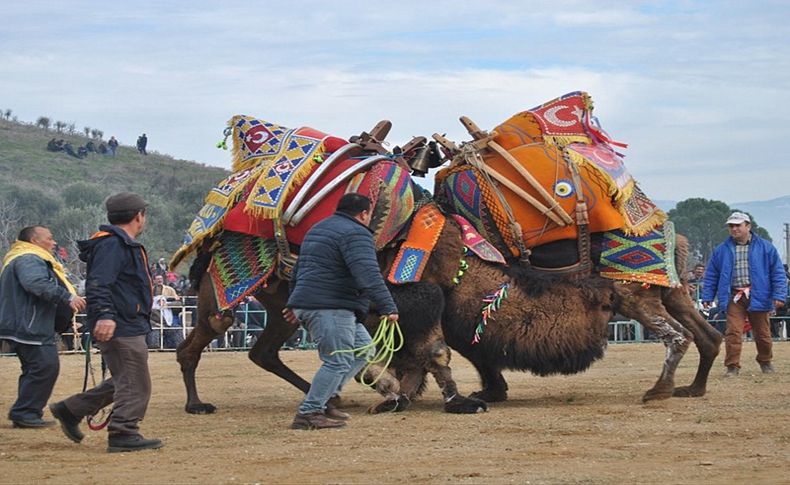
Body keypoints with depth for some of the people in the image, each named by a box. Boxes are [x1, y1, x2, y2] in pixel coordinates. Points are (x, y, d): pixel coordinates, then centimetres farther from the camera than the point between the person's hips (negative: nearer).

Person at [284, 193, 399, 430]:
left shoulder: (317, 230, 24)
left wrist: (294, 303, 40)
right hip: (330, 308, -10)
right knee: (338, 361, -9)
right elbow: (368, 276, -22)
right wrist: (388, 308, -25)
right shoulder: (355, 234, -9)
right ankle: (308, 414, -10)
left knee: (363, 349, 14)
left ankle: (322, 400, 11)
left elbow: (299, 270, 32)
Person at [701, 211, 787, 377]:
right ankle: (732, 366, -8)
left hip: (757, 296, -1)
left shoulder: (765, 248, 4)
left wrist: (779, 295, -7)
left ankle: (765, 362, 29)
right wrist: (707, 297, 6)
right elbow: (711, 275, 14)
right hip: (734, 297, 1)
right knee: (733, 332, -11)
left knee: (762, 332, 9)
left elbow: (778, 273, 3)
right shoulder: (722, 250, 10)